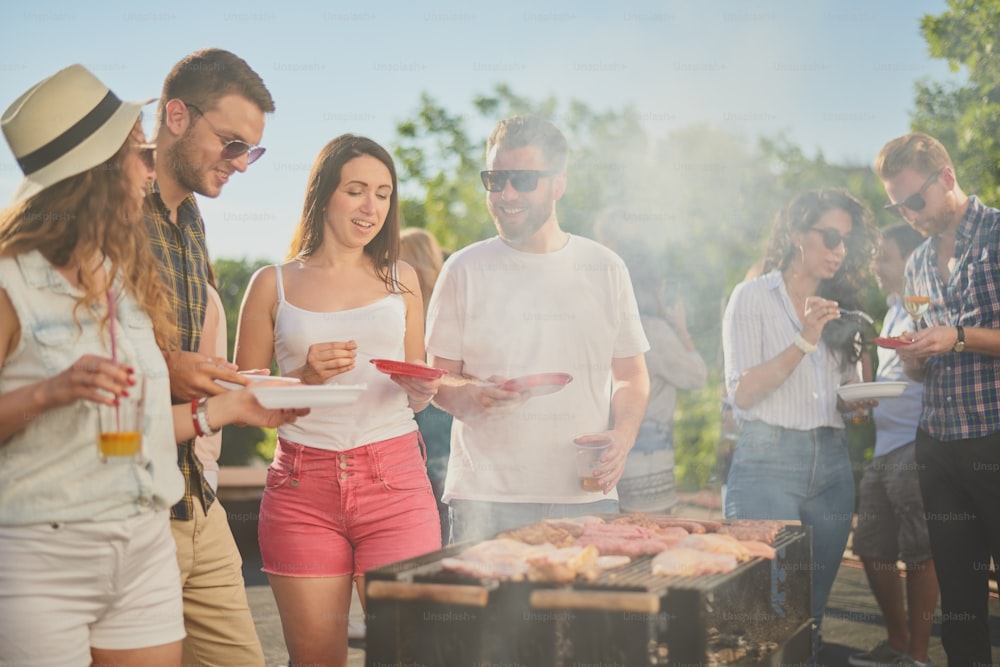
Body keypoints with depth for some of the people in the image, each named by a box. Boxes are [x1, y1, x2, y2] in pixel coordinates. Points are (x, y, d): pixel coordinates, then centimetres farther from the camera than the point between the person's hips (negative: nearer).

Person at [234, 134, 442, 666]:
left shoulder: (400, 279, 15)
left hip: (395, 480, 1)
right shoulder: (274, 284, 8)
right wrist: (305, 376, -9)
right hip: (303, 488, -1)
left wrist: (423, 387, -2)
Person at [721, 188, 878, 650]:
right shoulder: (753, 297, 1)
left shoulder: (839, 309, 17)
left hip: (831, 466, 5)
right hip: (767, 462, -5)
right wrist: (804, 341, -16)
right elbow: (741, 392, -8)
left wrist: (857, 401, 1)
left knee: (812, 608, 6)